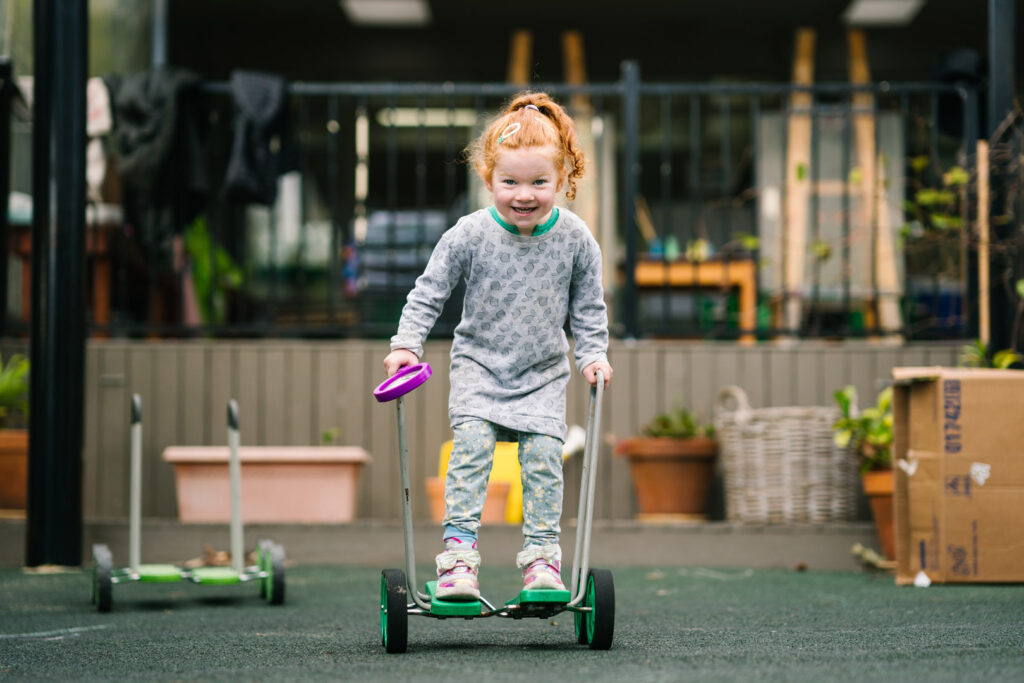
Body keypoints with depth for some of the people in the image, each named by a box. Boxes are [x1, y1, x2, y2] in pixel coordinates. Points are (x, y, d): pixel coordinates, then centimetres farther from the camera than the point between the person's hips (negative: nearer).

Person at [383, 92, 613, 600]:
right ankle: (458, 550, -17)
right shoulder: (468, 235, -12)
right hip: (479, 363, -1)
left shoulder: (575, 239, -7)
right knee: (472, 440, -19)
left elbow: (588, 307, 5)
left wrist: (593, 354, -5)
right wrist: (406, 343, -15)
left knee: (543, 453, -11)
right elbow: (429, 292, -5)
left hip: (543, 371, 1)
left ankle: (541, 557, -2)